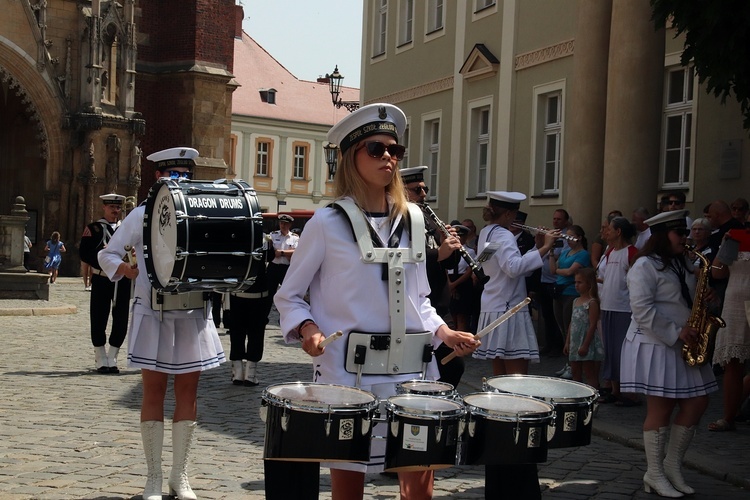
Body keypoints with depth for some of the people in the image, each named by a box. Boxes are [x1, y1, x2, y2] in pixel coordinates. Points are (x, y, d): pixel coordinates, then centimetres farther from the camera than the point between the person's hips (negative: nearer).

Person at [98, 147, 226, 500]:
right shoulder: (142, 215, 2)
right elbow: (107, 255, 4)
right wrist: (131, 272, -16)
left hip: (192, 315, 2)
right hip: (153, 314, -2)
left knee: (188, 390, 5)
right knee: (154, 391, 2)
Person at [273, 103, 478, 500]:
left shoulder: (412, 218, 10)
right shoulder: (328, 222, -4)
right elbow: (289, 296, 2)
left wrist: (444, 332, 4)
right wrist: (307, 329, -16)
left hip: (412, 367, 4)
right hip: (348, 370, -4)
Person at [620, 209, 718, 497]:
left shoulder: (680, 265, 17)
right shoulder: (645, 266, -11)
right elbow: (642, 309, -20)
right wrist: (675, 333, -21)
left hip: (683, 346, 9)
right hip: (655, 345, -9)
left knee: (697, 403, 6)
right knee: (660, 409, -4)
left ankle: (672, 466, 18)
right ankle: (654, 475, 6)